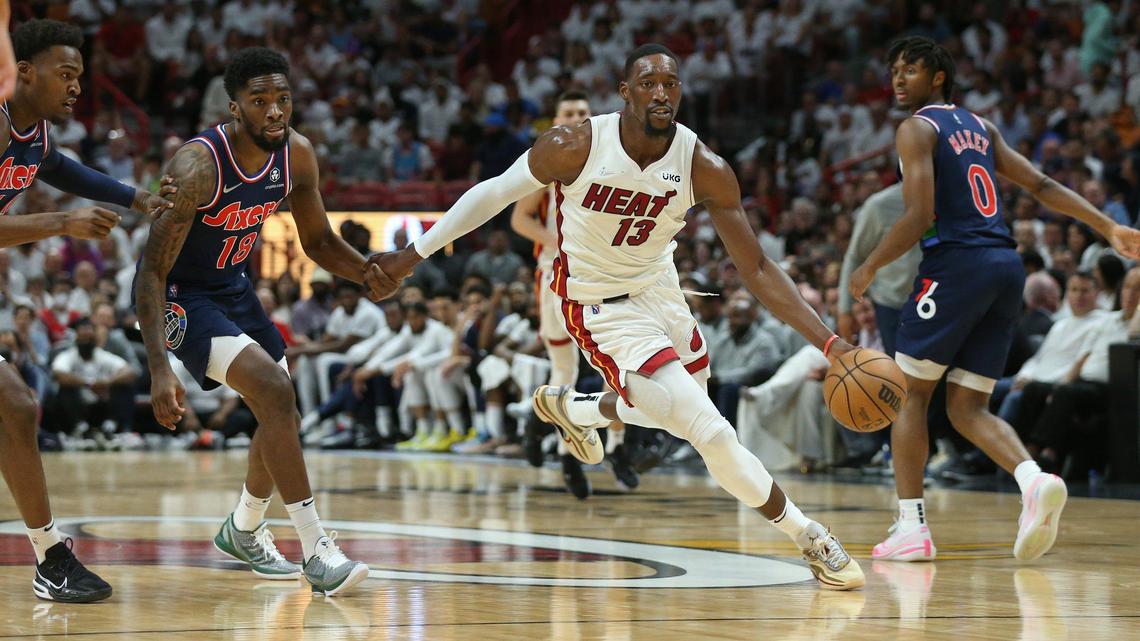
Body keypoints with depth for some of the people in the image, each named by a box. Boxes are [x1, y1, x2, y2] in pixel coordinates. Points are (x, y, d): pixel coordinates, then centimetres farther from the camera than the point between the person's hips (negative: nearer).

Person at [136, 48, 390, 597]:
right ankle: (316, 551, -23)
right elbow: (152, 272, -29)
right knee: (273, 389, -25)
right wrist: (159, 369, -37)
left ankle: (243, 530, 40)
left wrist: (368, 272, -16)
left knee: (282, 414, 13)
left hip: (232, 285, 8)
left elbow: (317, 241, 5)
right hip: (179, 296, -8)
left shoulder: (297, 155, -10)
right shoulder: (199, 165, -30)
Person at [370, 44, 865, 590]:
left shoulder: (704, 168, -19)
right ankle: (810, 540, 0)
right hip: (603, 308, -5)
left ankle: (569, 408, 54)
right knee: (713, 434, -15)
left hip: (659, 290, 5)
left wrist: (829, 342, -27)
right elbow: (493, 194, -8)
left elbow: (756, 270, -17)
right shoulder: (575, 147, -25)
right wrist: (411, 256, -3)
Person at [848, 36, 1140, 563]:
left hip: (957, 263, -7)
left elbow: (919, 215, -13)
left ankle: (911, 529, 0)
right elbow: (1042, 186, 15)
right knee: (967, 407, 9)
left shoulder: (917, 130, -2)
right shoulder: (980, 127, 22)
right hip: (1006, 268, 7)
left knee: (911, 392, 6)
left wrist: (870, 268, -2)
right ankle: (1034, 480, -19)